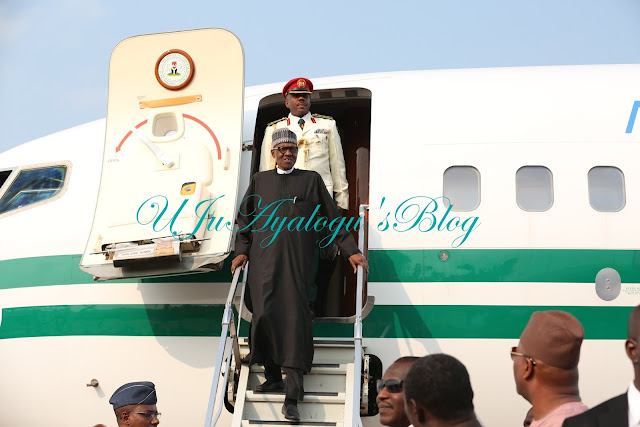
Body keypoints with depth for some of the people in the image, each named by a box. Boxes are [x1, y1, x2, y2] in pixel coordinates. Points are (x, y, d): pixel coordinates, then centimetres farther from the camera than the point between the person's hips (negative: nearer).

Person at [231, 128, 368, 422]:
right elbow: (245, 219, 18)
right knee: (264, 314, -7)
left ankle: (292, 397, -11)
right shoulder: (259, 181, 16)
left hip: (296, 261, -2)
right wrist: (242, 251, 7)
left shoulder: (311, 180, 12)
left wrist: (351, 251, 6)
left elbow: (332, 218, 11)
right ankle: (273, 376, 11)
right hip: (264, 259, 2)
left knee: (294, 318, -10)